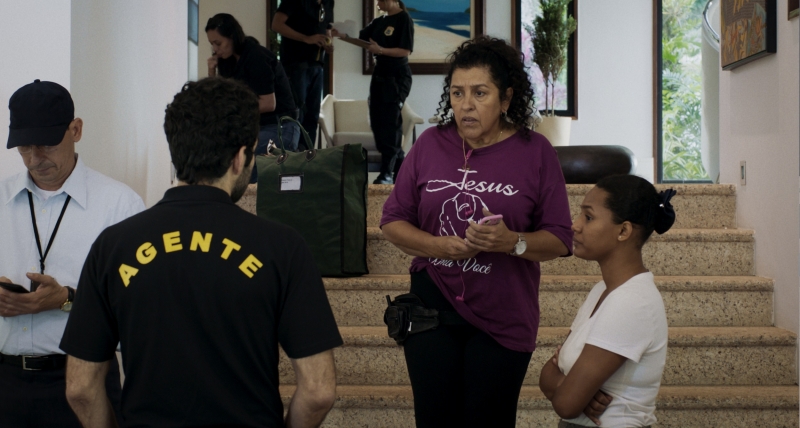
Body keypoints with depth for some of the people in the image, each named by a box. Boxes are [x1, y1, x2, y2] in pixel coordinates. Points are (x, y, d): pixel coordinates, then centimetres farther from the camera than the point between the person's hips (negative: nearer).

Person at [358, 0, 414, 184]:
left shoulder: (404, 19, -8)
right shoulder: (379, 21, 13)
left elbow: (405, 51, -16)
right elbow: (359, 37, 10)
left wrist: (380, 50, -26)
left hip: (397, 77, -8)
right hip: (379, 76, 8)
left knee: (390, 123, -10)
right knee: (377, 122, 7)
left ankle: (387, 173, -9)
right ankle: (400, 164, 17)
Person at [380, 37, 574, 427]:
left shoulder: (535, 152, -4)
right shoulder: (430, 144, 1)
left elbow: (559, 239, -3)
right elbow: (392, 221, 4)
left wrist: (513, 242, -23)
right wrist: (436, 245, -15)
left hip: (502, 315, -1)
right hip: (433, 305, 2)